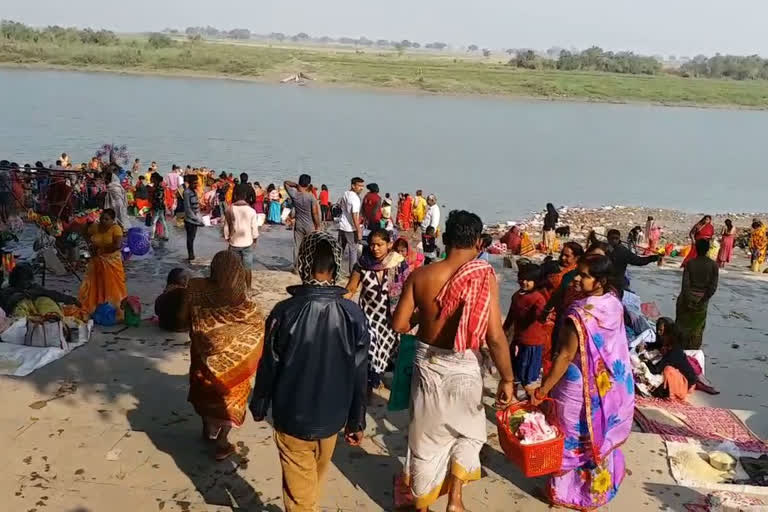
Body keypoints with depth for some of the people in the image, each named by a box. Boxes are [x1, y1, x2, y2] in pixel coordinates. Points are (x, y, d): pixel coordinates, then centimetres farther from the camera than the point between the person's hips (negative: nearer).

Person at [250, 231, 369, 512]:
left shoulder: (285, 311, -19)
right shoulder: (353, 314, -14)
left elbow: (269, 366, -9)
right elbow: (359, 375, -8)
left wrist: (259, 406, 9)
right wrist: (356, 421, 6)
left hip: (292, 417, -2)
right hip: (332, 417, 3)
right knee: (315, 483, 27)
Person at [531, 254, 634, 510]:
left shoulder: (580, 313, -28)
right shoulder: (614, 304, -6)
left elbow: (565, 356, -24)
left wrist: (542, 390, -17)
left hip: (582, 389, -7)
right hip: (613, 386, 7)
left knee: (572, 440, 12)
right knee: (601, 438, 22)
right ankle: (598, 489, 39)